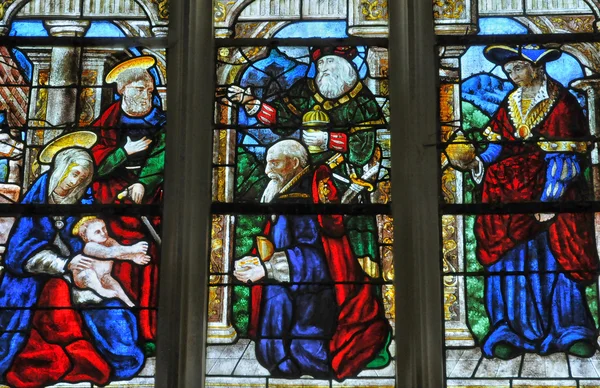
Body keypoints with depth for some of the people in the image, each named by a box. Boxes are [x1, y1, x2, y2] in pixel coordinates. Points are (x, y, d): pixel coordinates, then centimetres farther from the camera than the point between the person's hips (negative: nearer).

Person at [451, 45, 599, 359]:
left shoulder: (562, 103, -2)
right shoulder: (510, 104, 16)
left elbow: (564, 158, -8)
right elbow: (498, 143, 12)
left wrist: (548, 198, -17)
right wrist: (480, 162, -9)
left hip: (554, 186, -3)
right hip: (512, 185, 3)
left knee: (558, 254, -7)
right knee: (511, 252, -7)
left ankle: (571, 329, 4)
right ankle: (508, 329, -4)